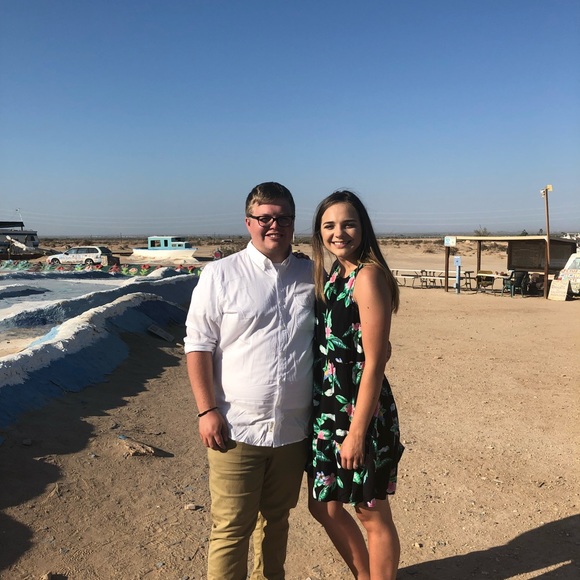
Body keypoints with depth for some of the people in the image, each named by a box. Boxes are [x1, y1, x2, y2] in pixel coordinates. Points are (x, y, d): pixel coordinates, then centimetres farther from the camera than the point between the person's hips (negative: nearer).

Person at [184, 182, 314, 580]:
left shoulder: (312, 275, 6)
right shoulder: (220, 274, -4)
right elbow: (198, 346, -5)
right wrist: (207, 411, -11)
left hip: (293, 429, 4)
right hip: (236, 428, -3)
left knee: (276, 519, 20)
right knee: (232, 527, 4)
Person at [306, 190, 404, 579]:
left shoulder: (369, 275, -16)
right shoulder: (333, 274, 9)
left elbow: (375, 361, -19)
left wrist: (357, 431, -19)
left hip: (361, 410, -9)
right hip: (327, 408, 9)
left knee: (372, 513, 11)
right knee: (323, 507, 22)